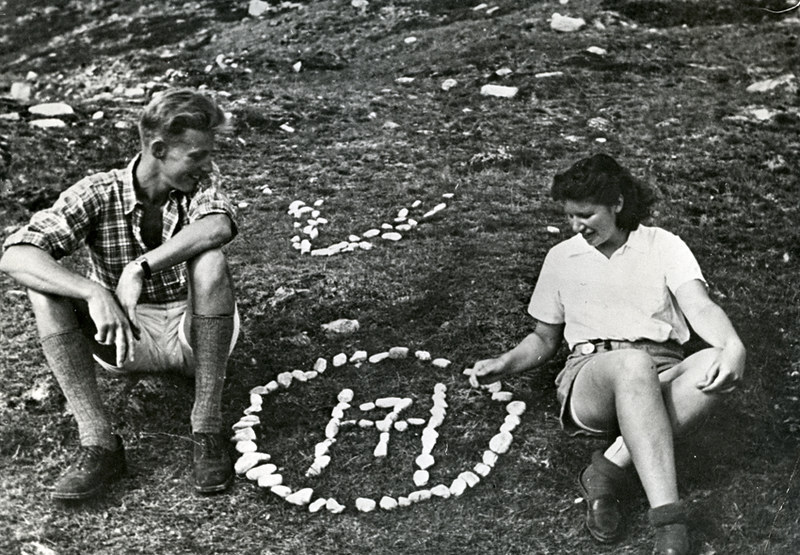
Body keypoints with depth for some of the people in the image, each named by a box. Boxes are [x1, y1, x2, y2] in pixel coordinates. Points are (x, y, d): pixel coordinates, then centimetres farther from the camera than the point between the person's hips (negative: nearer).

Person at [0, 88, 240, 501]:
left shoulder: (201, 182, -8)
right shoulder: (98, 194, -11)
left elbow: (218, 227, -33)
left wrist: (139, 268, -39)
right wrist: (94, 292, -40)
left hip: (198, 333, -1)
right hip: (127, 335, 1)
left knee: (209, 263, -31)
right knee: (45, 285, -22)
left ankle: (207, 429, -27)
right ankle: (98, 442, -26)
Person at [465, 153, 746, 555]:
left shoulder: (665, 246, 12)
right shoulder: (561, 258, 18)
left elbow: (701, 307, -4)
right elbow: (545, 339, 24)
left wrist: (733, 345, -27)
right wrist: (504, 364, 4)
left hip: (664, 376, 1)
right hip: (590, 374, -1)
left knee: (713, 366, -33)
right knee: (633, 363, -37)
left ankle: (610, 469, -29)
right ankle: (669, 522, -43)